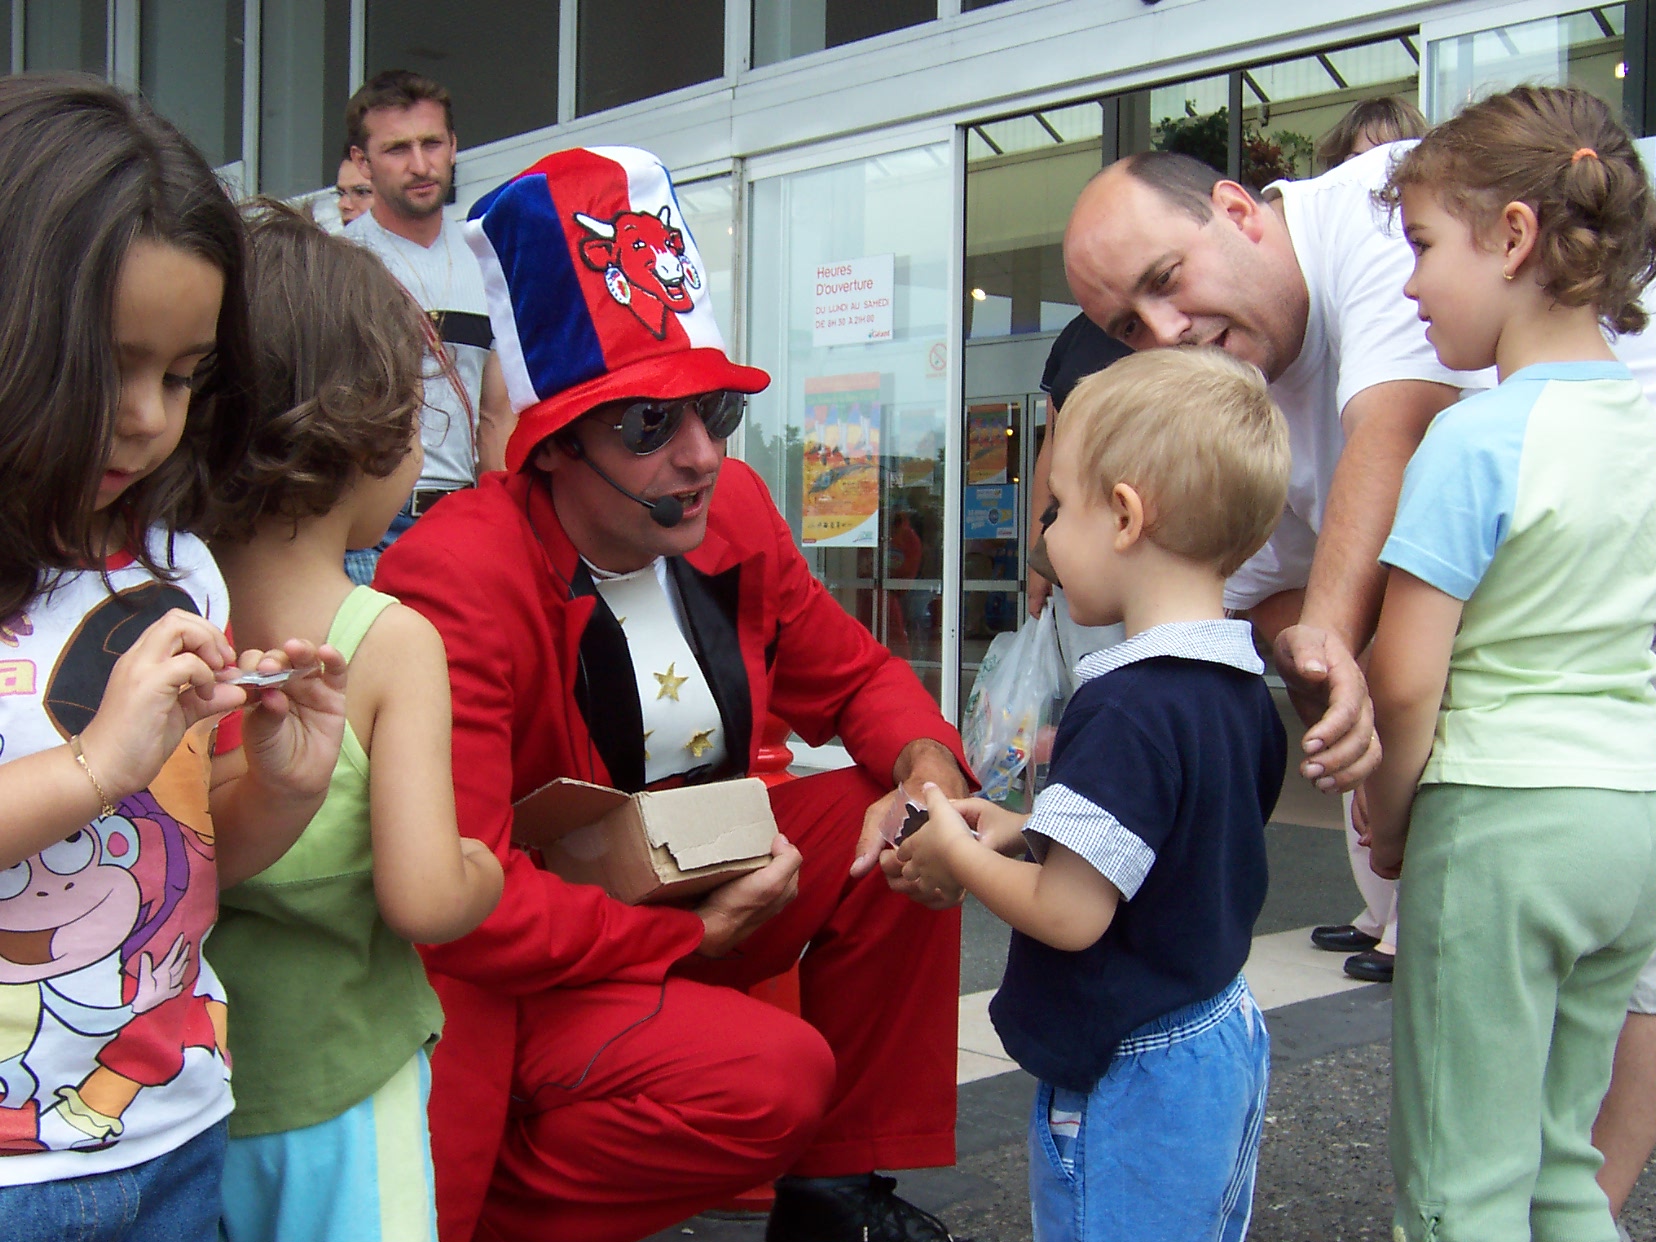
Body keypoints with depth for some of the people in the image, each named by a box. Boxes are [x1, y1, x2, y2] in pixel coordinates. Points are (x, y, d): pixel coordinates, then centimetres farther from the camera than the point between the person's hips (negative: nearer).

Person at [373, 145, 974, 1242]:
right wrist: (689, 933, -19)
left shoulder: (733, 514, -3)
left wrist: (927, 768, -13)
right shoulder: (456, 580, -25)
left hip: (681, 888, 8)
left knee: (903, 823, -10)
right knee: (768, 1073, -28)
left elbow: (857, 675, 10)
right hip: (497, 980, -7)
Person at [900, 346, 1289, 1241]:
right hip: (1226, 1038, 9)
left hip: (1131, 1078, -9)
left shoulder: (1125, 711, -26)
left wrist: (958, 854, -9)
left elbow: (1070, 916, -25)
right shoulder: (1242, 686, 2)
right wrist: (1031, 830, 6)